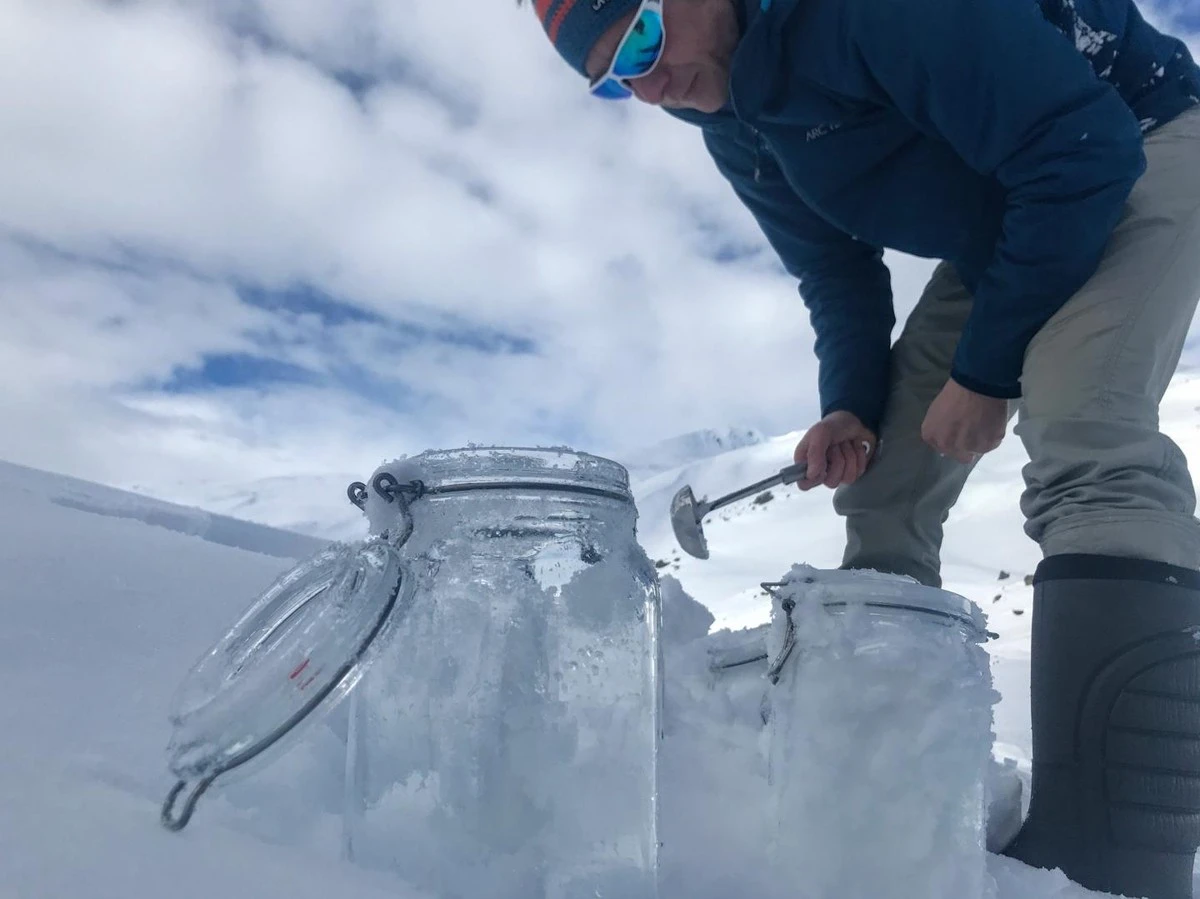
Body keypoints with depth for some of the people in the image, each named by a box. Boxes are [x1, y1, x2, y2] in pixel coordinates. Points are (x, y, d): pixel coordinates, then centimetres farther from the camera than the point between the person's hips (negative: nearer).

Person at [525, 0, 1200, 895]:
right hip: (994, 229, 8)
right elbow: (839, 276, 5)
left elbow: (1084, 152, -29)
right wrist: (852, 409, -11)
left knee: (1085, 454, -33)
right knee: (881, 502, 0)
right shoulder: (732, 127, -4)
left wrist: (987, 371, -25)